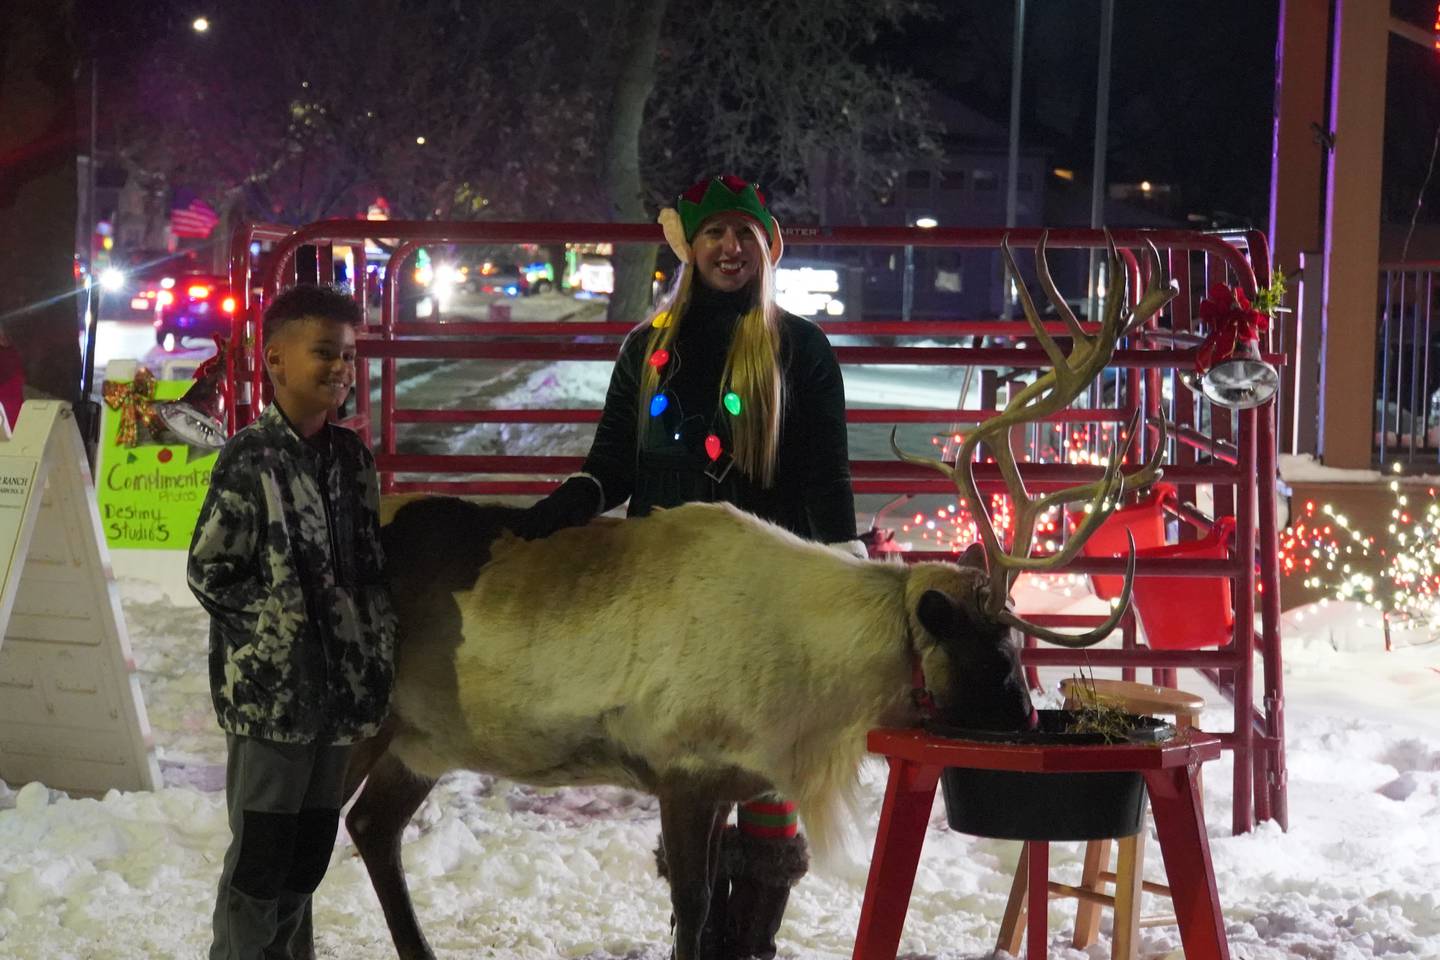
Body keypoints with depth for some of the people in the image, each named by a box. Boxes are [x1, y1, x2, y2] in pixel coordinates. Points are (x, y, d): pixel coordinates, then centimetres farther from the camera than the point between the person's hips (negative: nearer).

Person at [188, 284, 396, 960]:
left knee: (312, 847, 13)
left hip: (338, 684, 7)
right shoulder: (251, 458, -11)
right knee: (262, 851, -2)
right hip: (270, 688, -7)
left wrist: (376, 639, 8)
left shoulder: (350, 455, 9)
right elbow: (209, 571, -10)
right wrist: (280, 623, -11)